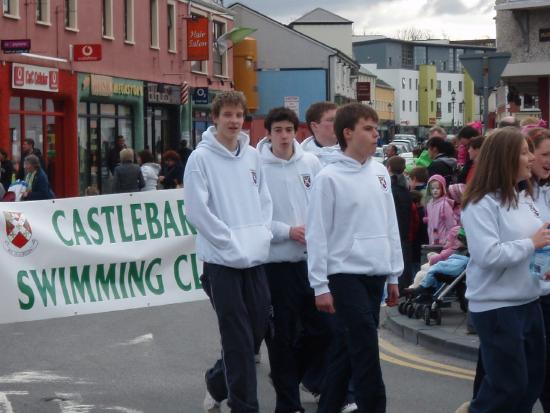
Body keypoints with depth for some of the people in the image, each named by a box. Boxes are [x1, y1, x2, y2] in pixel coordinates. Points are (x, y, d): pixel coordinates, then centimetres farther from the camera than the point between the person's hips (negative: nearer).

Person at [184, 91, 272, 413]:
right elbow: (197, 210, -11)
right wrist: (231, 243, -14)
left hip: (256, 257, 6)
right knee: (238, 337, -3)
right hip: (223, 259, -5)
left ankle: (219, 381, 30)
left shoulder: (252, 156, 10)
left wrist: (263, 236, -1)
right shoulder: (201, 158, -6)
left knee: (259, 328, 9)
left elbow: (265, 201, 14)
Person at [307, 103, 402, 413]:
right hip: (346, 275, -6)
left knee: (348, 348, 13)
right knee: (366, 352, -9)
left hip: (376, 275, 6)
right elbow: (318, 233, -10)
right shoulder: (330, 177, -10)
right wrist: (320, 286, -11)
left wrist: (394, 274, 15)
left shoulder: (380, 172, 9)